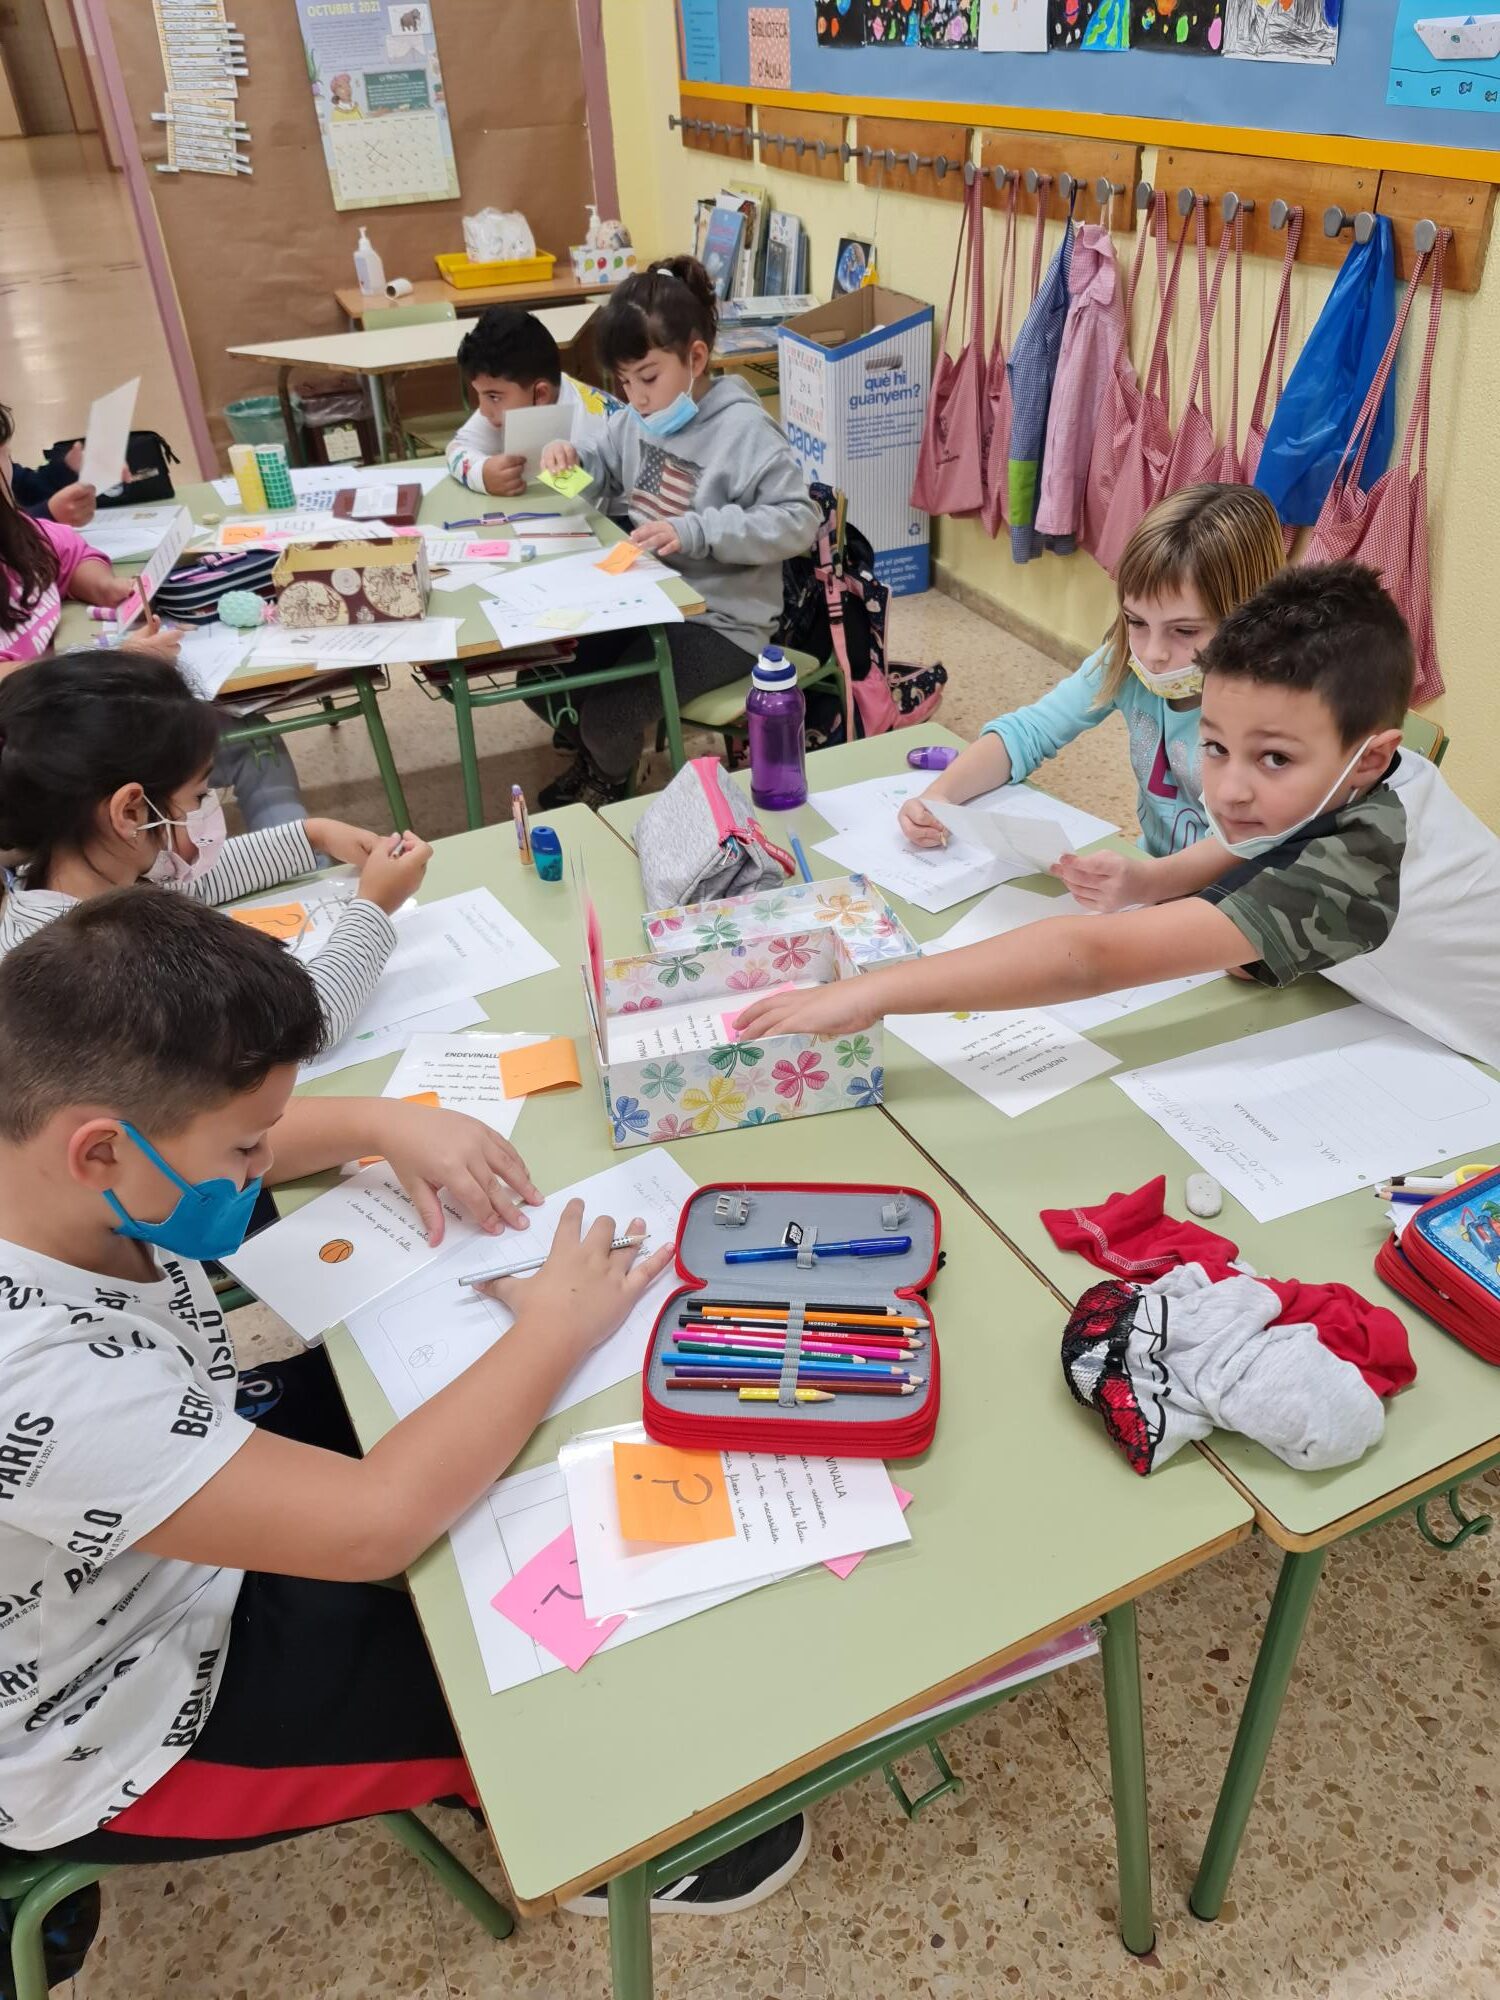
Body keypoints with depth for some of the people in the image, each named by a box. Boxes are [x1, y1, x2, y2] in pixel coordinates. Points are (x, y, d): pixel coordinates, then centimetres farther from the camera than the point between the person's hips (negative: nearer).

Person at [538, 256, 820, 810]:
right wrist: (569, 457, -5)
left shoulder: (744, 429, -18)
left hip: (721, 620, -7)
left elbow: (798, 521, -23)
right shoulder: (636, 419, 3)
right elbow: (602, 471, 20)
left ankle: (609, 783, 16)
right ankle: (592, 757, 28)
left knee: (608, 715, -21)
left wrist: (696, 532, -31)